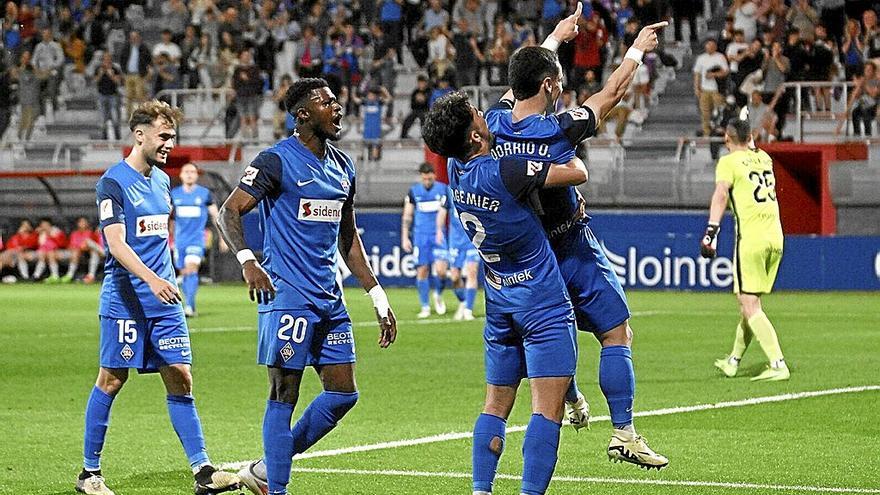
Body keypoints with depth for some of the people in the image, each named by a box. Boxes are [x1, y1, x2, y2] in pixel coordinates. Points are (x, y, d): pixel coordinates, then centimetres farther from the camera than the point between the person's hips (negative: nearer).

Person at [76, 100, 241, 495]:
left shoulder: (162, 180, 14)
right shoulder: (113, 182, -9)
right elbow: (116, 244, -18)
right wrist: (152, 279, -30)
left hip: (164, 300, 7)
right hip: (125, 298, -7)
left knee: (180, 379, 0)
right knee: (111, 381, -1)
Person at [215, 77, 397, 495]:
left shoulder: (342, 166, 15)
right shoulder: (277, 160, -7)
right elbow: (229, 212, -10)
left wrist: (379, 299, 18)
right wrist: (247, 260, -28)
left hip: (329, 299, 8)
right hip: (287, 296, -8)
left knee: (343, 394, 5)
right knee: (284, 396, -5)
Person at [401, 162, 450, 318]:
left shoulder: (442, 189, 3)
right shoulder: (413, 191, 5)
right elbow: (407, 216, 9)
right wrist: (405, 238, 3)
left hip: (438, 235, -1)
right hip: (420, 236, 1)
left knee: (441, 270, -13)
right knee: (422, 271, -1)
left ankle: (438, 294, 17)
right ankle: (425, 307, 10)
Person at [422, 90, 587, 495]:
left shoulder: (457, 171, 1)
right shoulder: (502, 172, -21)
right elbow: (578, 173, -14)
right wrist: (570, 152, 7)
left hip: (499, 306, 8)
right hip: (544, 305, -7)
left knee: (496, 404, 13)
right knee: (547, 407, -9)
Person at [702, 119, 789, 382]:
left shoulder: (729, 162, -4)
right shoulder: (764, 159, 14)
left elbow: (721, 194, -21)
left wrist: (712, 230, -28)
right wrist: (750, 143, 54)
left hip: (750, 239, -7)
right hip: (776, 237, 7)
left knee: (750, 307, -7)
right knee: (750, 303, 19)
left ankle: (778, 365, -19)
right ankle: (734, 360, 32)